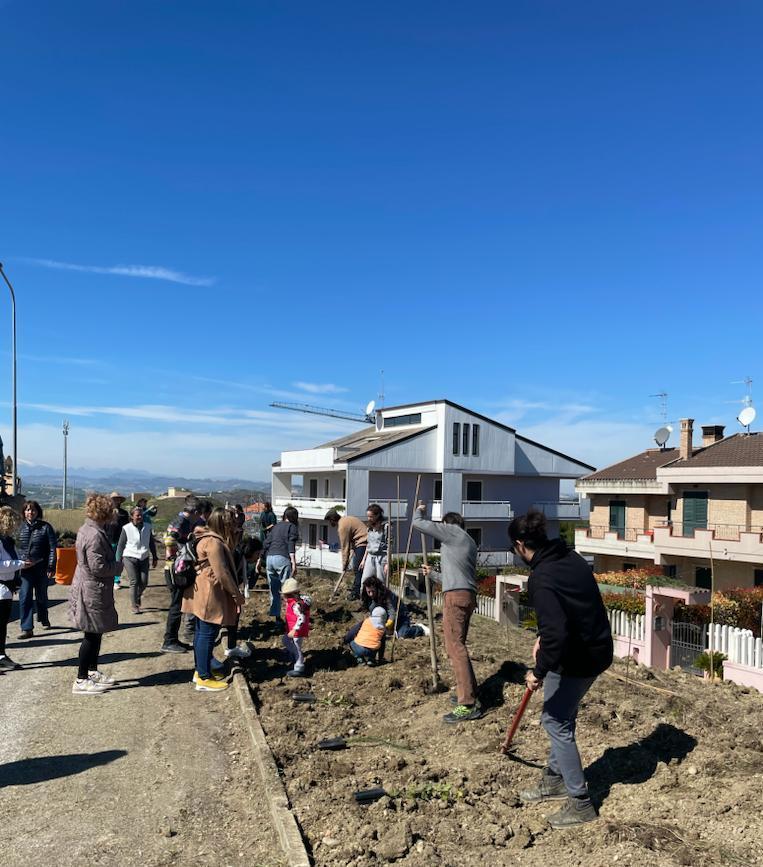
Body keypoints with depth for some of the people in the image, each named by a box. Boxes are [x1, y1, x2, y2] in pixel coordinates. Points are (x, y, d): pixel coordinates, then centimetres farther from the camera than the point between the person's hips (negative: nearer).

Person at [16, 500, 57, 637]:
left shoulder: (45, 527, -4)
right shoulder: (20, 527, 3)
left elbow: (52, 548, -5)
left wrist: (51, 567, -10)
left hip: (41, 567, -1)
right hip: (24, 568, 1)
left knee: (41, 596, 13)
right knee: (25, 597, -8)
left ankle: (43, 619, 37)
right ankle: (27, 628, -5)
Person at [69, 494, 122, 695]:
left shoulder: (87, 529, 11)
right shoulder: (95, 535, -23)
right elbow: (98, 567, -25)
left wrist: (113, 564, 11)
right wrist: (118, 566, -9)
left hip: (89, 589, 11)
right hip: (93, 591, -11)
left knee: (95, 633, 19)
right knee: (92, 635, -2)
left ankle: (92, 672, 31)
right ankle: (81, 680, 6)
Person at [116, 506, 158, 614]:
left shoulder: (147, 527, 3)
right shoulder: (126, 528, -6)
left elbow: (151, 543, 13)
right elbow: (120, 545, 0)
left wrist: (154, 558, 14)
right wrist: (119, 561, -1)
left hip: (144, 558, 3)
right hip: (130, 558, -3)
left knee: (144, 582, 2)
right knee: (134, 582, -6)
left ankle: (137, 596, 32)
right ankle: (134, 606, 5)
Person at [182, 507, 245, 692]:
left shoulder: (205, 538, 13)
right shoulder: (213, 542, -20)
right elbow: (222, 573, -22)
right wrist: (237, 594, -13)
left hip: (201, 594, 11)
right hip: (209, 595, -11)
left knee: (201, 632, 17)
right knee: (208, 634, -4)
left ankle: (200, 671, 28)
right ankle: (204, 679, 2)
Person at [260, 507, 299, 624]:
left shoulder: (276, 527, 24)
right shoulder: (292, 527, 6)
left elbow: (266, 544, 20)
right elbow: (291, 545, -8)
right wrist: (293, 562, -15)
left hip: (269, 558, 6)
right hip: (282, 558, -6)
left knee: (274, 589, 10)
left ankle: (276, 617, 11)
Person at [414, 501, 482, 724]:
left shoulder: (451, 531, 3)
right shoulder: (469, 542, 28)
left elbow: (418, 523, 1)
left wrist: (420, 510, 22)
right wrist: (432, 574, 47)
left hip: (456, 596, -9)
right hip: (468, 596, 9)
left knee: (455, 647, -12)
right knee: (457, 645, 18)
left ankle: (468, 705, -15)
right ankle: (470, 695, 22)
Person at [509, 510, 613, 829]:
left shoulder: (541, 579, -25)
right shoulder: (570, 557, 4)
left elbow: (555, 633, -32)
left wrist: (540, 672, -20)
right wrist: (543, 638, 16)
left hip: (576, 659, -9)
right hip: (598, 649, 10)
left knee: (555, 721, 5)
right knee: (562, 716, 23)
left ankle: (580, 803, 14)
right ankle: (555, 779, 39)